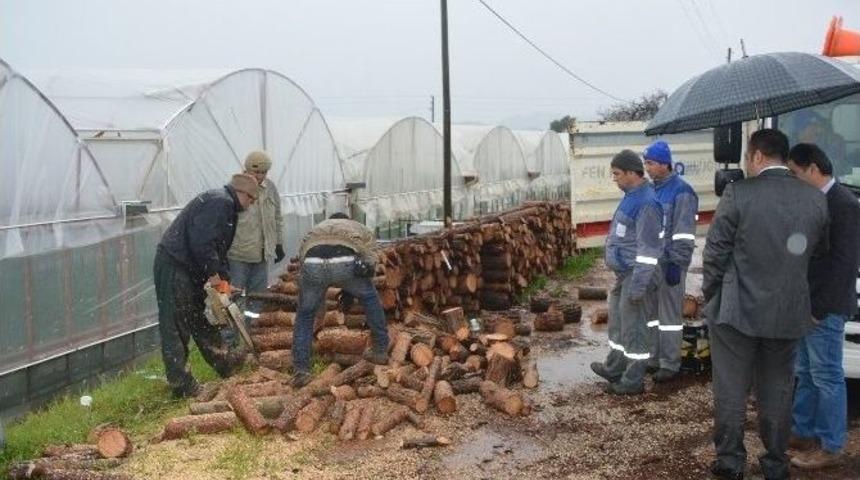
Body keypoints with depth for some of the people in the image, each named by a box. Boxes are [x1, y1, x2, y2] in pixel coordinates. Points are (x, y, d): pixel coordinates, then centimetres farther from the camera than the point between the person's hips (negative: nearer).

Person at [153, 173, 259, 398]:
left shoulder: (226, 206, 18)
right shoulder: (221, 201, -15)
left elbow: (218, 249, 20)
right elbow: (201, 241, -26)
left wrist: (224, 280, 13)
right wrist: (214, 273, -18)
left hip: (190, 269, 11)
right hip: (174, 267, -11)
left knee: (202, 319, 21)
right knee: (176, 328, -5)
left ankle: (223, 362, 34)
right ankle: (181, 384, -1)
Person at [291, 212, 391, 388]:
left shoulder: (316, 229, 44)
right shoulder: (360, 229, 39)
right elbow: (370, 263, 28)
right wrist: (351, 291, 36)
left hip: (313, 264, 1)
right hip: (345, 263, -1)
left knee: (305, 315, 24)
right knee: (370, 298, 29)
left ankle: (301, 371, 19)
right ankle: (381, 350, 35)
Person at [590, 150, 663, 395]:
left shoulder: (645, 203, -21)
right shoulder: (632, 196, 11)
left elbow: (648, 248, -24)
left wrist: (638, 285, -25)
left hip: (634, 274, -10)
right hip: (623, 273, 10)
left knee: (632, 328, -1)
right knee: (617, 320, 21)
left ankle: (634, 381, 10)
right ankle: (614, 368, 36)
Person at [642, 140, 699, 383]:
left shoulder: (681, 191, -12)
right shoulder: (652, 189, 12)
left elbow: (684, 232, -16)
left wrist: (676, 263, -18)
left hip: (669, 262, -8)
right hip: (650, 260, 8)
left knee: (669, 312, -2)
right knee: (651, 310, 12)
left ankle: (670, 364, 5)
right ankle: (653, 358, 21)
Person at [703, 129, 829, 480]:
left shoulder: (738, 193, -14)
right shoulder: (816, 200, 0)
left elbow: (715, 251, -10)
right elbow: (818, 253, 9)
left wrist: (710, 294, 3)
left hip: (737, 310, -4)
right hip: (789, 313, 4)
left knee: (731, 390, 8)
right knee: (777, 392, 15)